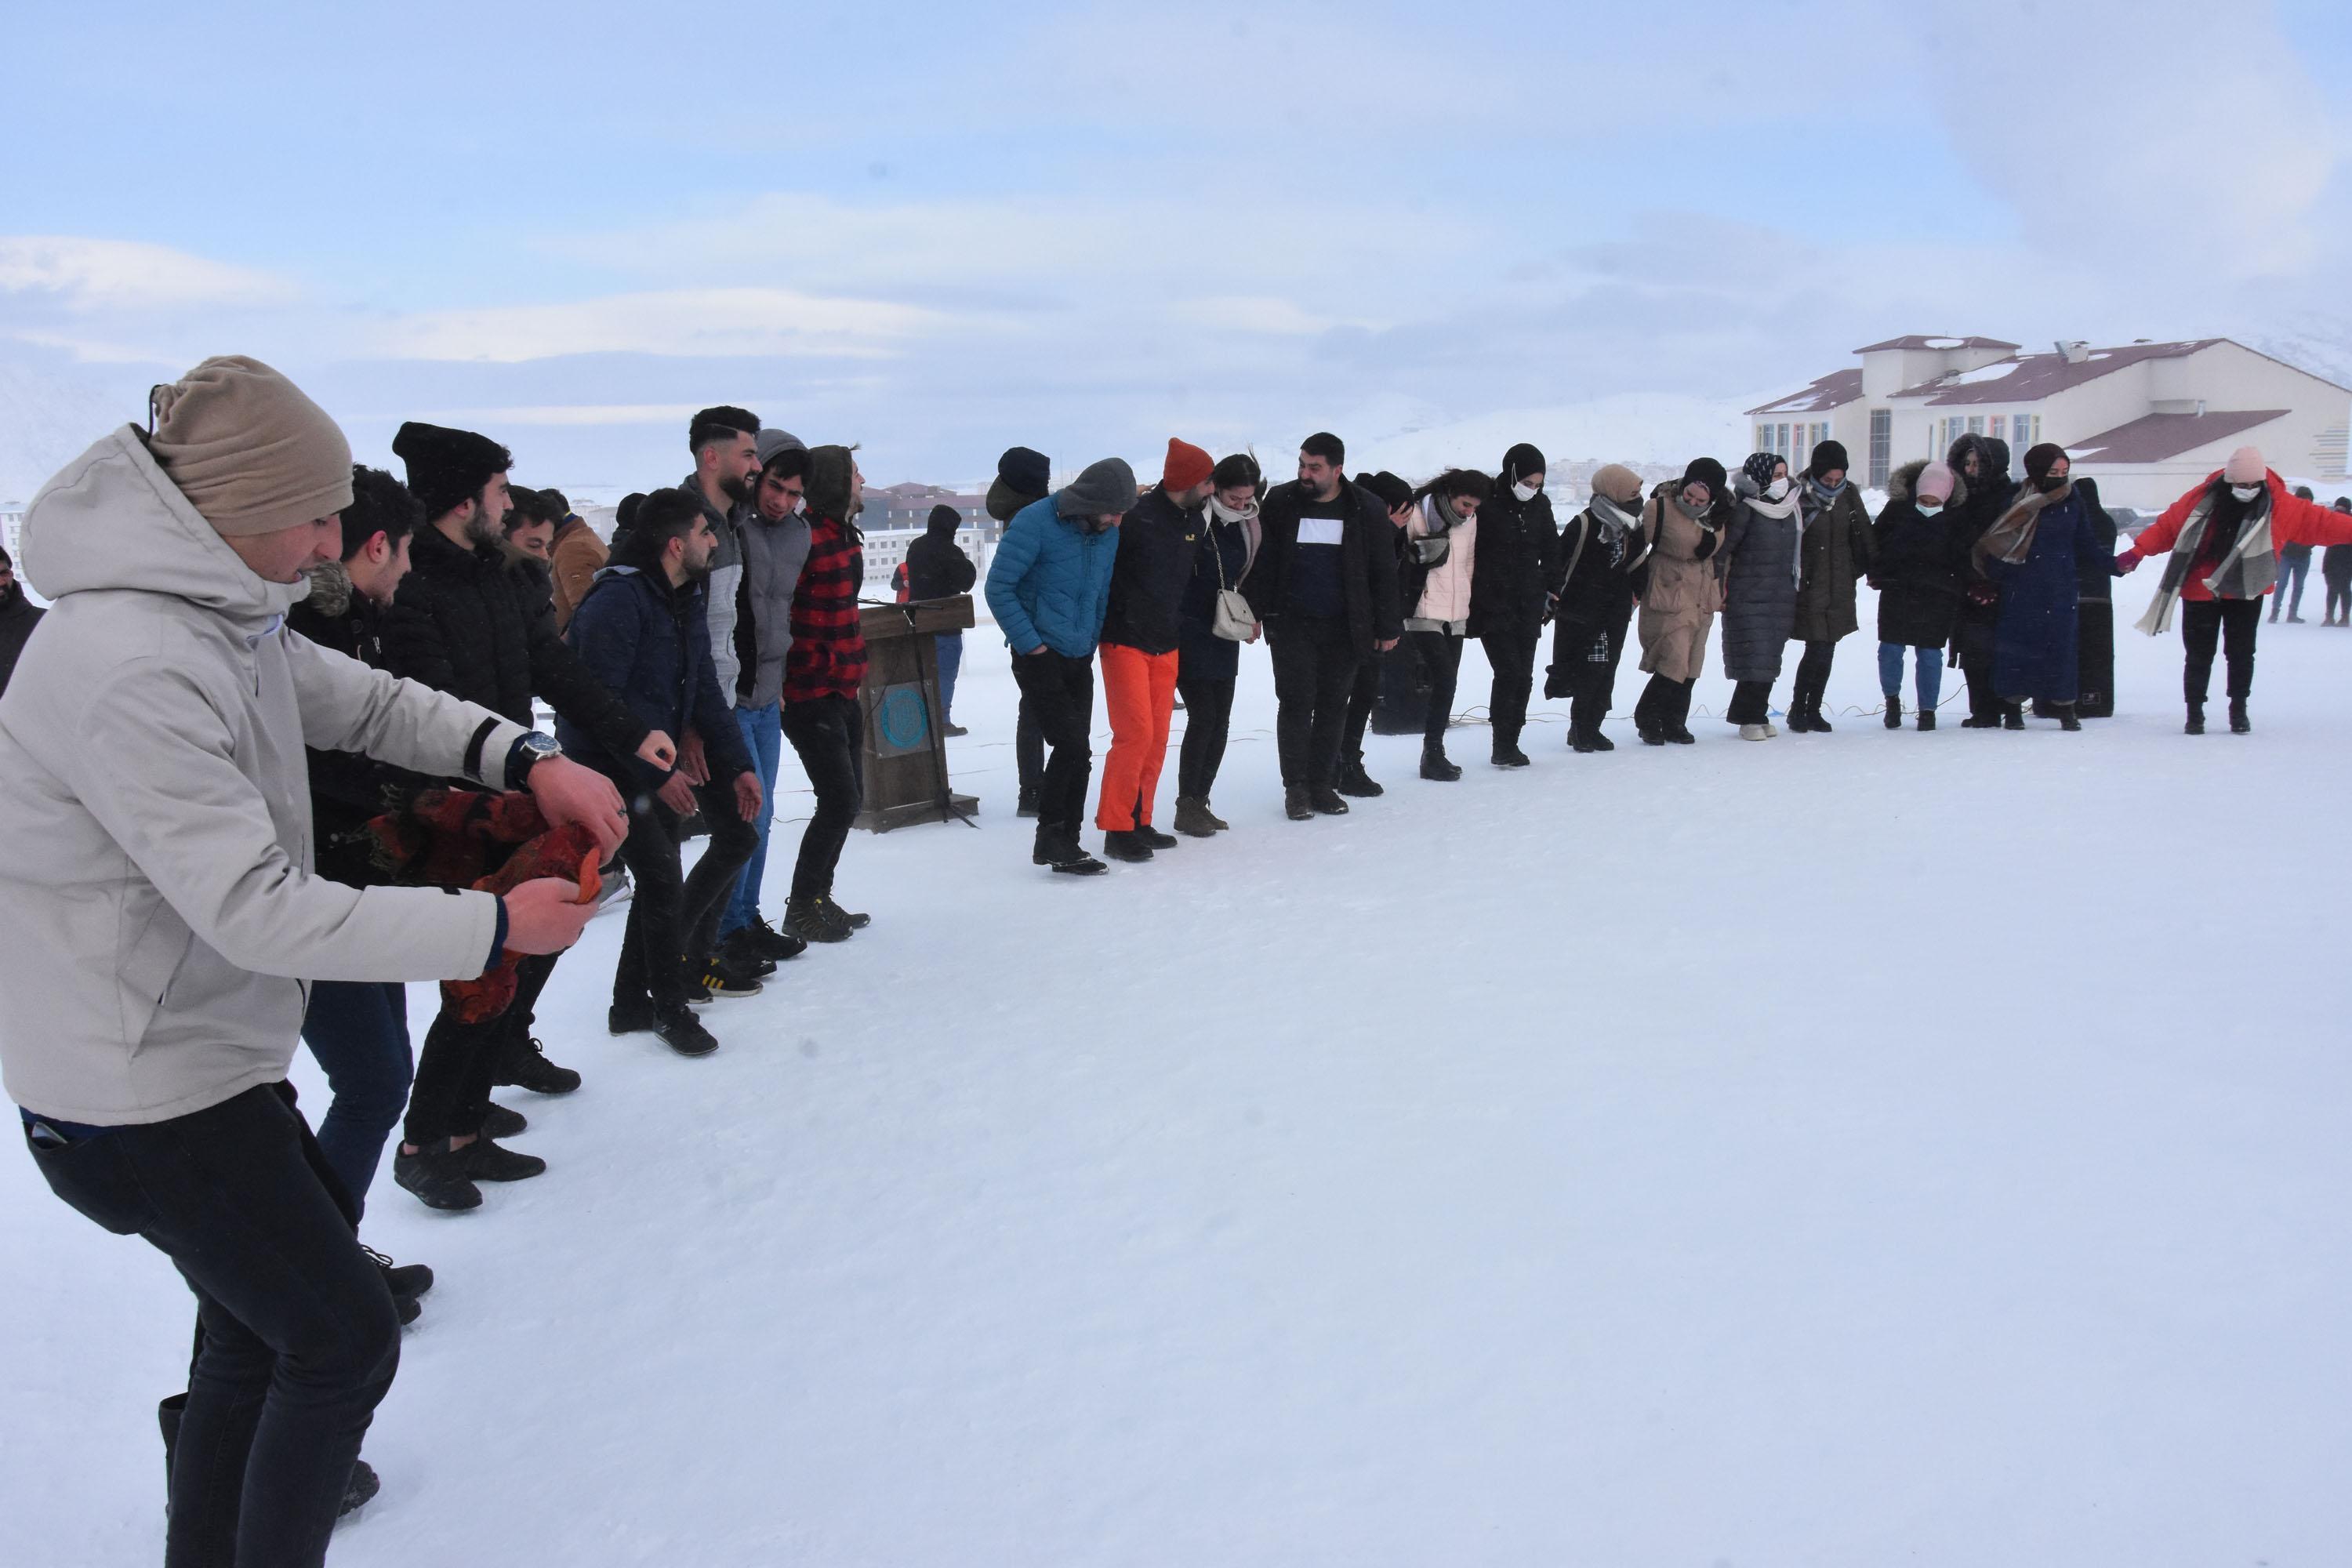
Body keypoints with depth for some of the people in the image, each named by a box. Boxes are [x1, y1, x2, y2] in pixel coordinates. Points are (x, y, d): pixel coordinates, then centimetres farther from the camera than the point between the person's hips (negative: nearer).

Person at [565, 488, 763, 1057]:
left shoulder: (688, 599, 6)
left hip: (658, 764, 9)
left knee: (660, 883, 13)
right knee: (663, 880, -10)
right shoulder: (617, 601, -21)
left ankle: (633, 1004, 27)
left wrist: (737, 765, 3)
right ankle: (669, 1007, 7)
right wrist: (657, 773, -24)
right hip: (607, 769, -9)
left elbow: (704, 689, 10)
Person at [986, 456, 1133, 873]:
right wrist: (1030, 643, -15)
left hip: (1080, 659, 6)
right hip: (1040, 657, -6)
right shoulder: (1035, 522, -16)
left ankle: (1065, 844, 17)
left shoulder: (1108, 532, 3)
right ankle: (1050, 839, 2)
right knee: (1072, 747, -13)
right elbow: (999, 588, -14)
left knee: (1077, 753, 7)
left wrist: (1094, 640, 8)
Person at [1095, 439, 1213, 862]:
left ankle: (1139, 822, 20)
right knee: (1135, 734, -10)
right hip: (1126, 643, -7)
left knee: (1157, 738, 9)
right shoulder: (1137, 517, -18)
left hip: (1167, 646, 7)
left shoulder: (1195, 522, 6)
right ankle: (1117, 830, -1)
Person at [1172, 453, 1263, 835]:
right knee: (1203, 717, -9)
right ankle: (1186, 807, 2)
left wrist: (1250, 617, 15)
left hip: (1224, 637, 7)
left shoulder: (1245, 525, 9)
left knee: (1220, 720, 8)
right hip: (1189, 635, -7)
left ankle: (1200, 801, 18)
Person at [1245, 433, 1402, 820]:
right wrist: (1256, 613, -6)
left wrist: (1388, 627, 1)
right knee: (1296, 704, -1)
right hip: (1291, 624, -1)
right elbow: (1262, 562, 0)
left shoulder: (1368, 509, -2)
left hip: (1343, 627, 1)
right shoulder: (1279, 502, -2)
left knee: (1333, 707, 8)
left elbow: (1384, 573, 2)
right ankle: (1296, 788, 9)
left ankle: (1323, 785, 19)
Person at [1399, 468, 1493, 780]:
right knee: (1445, 678, -15)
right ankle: (1433, 753, -7)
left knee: (1447, 682, 8)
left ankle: (1434, 753, 15)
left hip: (1456, 615, 7)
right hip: (1425, 613, -7)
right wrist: (1404, 601, -11)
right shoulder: (1418, 514, -11)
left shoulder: (1470, 521, 9)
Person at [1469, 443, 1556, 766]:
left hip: (1528, 606, 5)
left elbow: (1551, 552, 17)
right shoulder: (1486, 503, -10)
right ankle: (1503, 747, -5)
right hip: (1492, 605, -5)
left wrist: (1549, 594, 11)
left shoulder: (1540, 505, 7)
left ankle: (1509, 745, 14)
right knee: (1508, 670, -13)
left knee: (1524, 675, 5)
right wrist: (1472, 600, -9)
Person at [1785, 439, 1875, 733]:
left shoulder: (1849, 495, 4)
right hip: (1810, 587, -5)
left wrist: (1871, 570, 11)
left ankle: (1813, 711, 19)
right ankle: (1797, 710, 6)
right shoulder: (1800, 497, -11)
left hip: (1841, 587, 5)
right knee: (1817, 650, -10)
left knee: (1827, 652, 9)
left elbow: (1864, 536, 13)